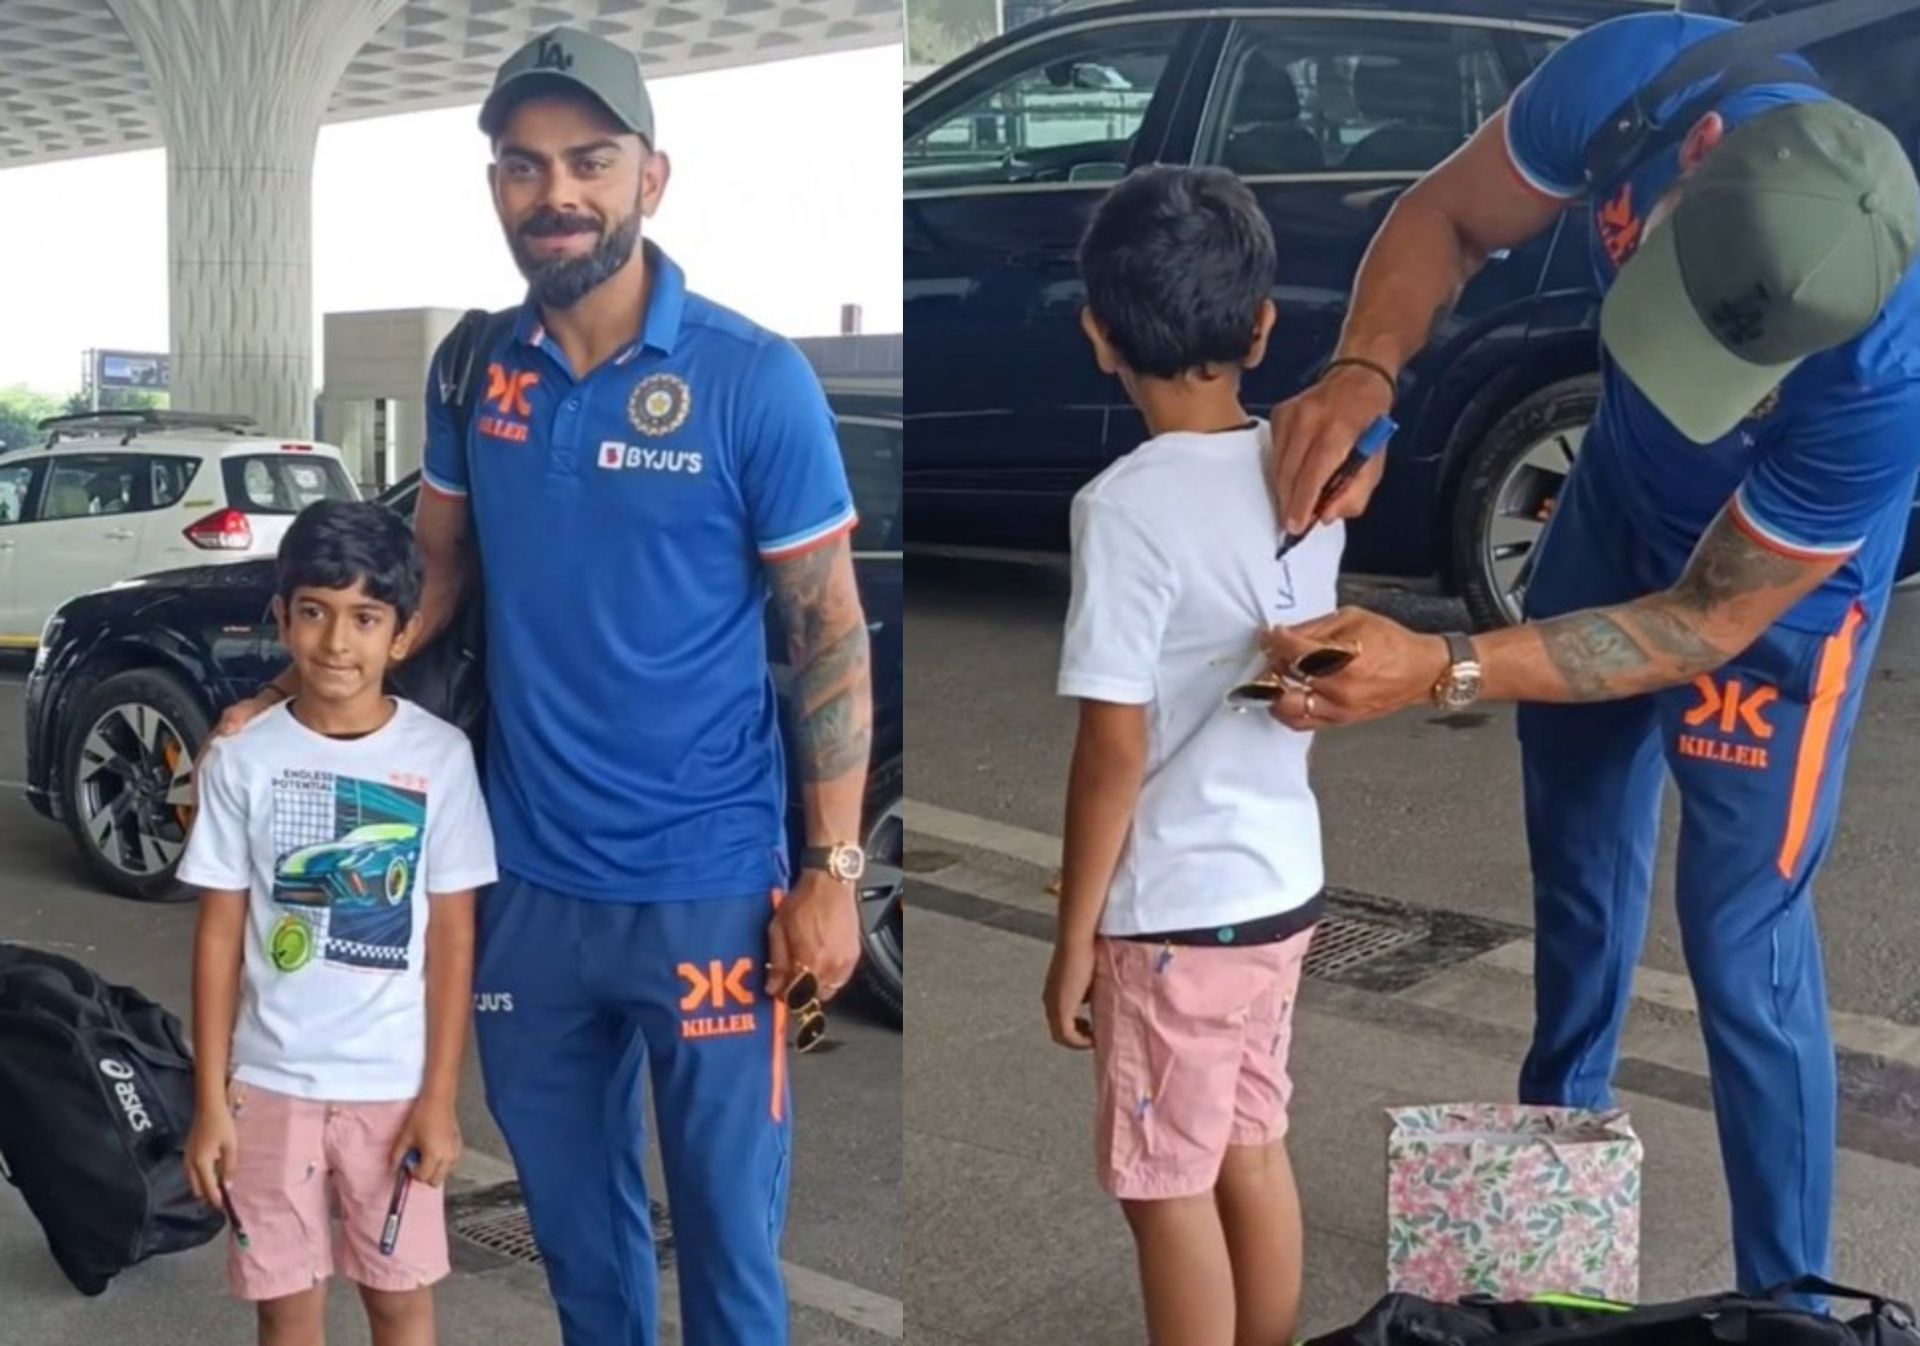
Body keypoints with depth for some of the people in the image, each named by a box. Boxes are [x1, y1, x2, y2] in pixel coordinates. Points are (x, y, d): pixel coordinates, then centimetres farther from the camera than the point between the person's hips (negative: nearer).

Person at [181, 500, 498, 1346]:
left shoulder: (440, 757, -7)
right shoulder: (242, 760, -4)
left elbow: (452, 937, -4)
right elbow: (220, 935, 0)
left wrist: (440, 1096, -5)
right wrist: (210, 1100, -2)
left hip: (393, 1083, -1)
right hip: (272, 1081, 1)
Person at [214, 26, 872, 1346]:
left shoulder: (757, 380, -12)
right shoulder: (472, 370, 1)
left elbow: (832, 631, -9)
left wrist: (833, 870, -12)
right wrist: (292, 705, 0)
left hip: (706, 885, -4)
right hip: (528, 877, 4)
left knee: (727, 1216, 11)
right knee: (571, 1212, 20)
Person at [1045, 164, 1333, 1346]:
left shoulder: (1127, 507, -21)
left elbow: (1114, 749, -20)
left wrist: (1074, 935, -12)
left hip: (1177, 906, -8)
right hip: (1283, 882, 8)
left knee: (1169, 1188, 7)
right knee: (1253, 1152, 21)